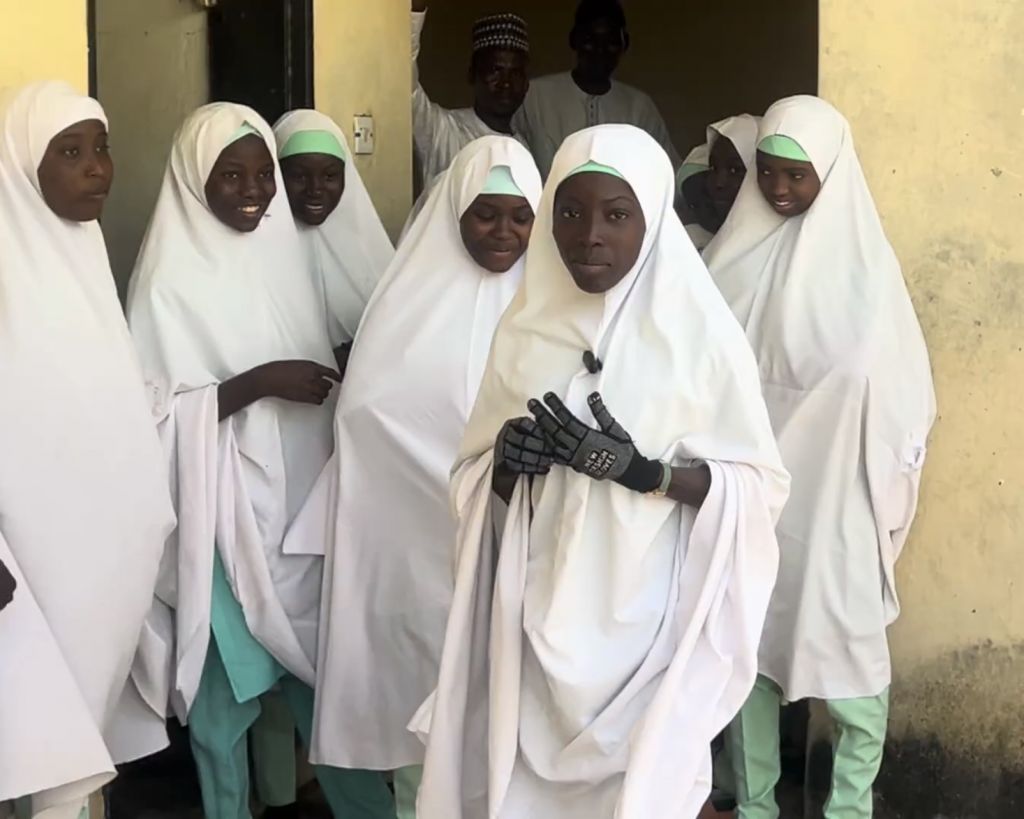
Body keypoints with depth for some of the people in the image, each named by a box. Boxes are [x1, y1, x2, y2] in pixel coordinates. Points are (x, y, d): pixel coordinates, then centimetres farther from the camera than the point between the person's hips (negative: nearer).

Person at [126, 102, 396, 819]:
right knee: (232, 678, 4)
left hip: (304, 496, 5)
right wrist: (261, 381, -22)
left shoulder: (285, 249, 7)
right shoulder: (171, 277, -11)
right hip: (227, 511, -5)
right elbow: (155, 408, -15)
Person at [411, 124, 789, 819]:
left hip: (646, 620, -3)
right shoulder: (525, 328, 3)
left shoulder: (701, 332, -8)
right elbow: (473, 474, 10)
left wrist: (641, 470, -20)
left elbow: (762, 484, -5)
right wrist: (505, 462, -13)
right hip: (539, 616, 3)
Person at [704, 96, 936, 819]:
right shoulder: (739, 251, 6)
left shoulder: (861, 260, -5)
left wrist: (882, 485, -9)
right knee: (743, 635, 7)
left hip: (832, 489, -4)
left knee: (846, 639, -1)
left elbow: (891, 383, -7)